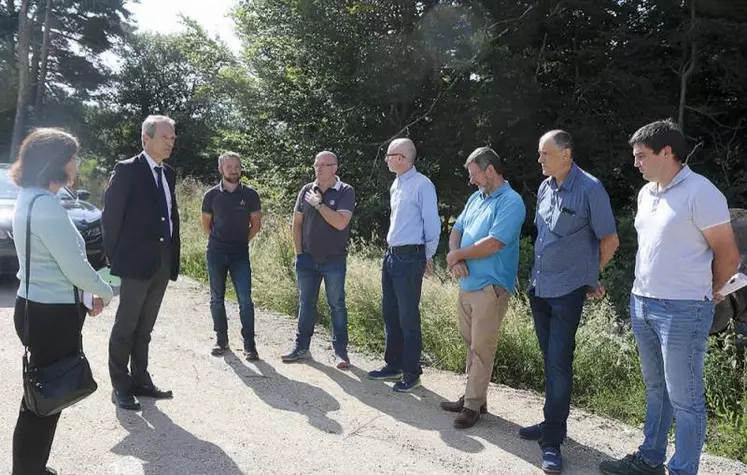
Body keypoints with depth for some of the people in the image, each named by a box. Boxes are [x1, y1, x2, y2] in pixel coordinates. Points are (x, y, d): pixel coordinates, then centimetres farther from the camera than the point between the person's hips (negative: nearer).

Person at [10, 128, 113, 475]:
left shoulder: (29, 198, 11)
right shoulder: (45, 204, -21)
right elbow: (75, 266, -20)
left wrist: (86, 293, 14)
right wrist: (104, 293, -3)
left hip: (38, 308, 10)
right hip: (52, 315, -10)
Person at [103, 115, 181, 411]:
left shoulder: (168, 174, 12)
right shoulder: (127, 170, -8)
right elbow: (111, 216, -9)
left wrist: (174, 258, 8)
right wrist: (114, 257, -8)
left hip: (163, 263, 7)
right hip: (136, 263, -6)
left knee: (144, 329, 15)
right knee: (125, 328, 3)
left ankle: (140, 381, 24)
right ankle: (121, 388, 13)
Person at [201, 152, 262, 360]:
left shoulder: (250, 194, -1)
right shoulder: (211, 195, 1)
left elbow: (256, 224, 6)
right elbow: (206, 223, 12)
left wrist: (241, 241, 5)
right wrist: (219, 241, 10)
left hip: (240, 253, -1)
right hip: (216, 253, 1)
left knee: (245, 300, -6)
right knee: (217, 298, 9)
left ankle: (249, 345, -1)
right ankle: (221, 340, 21)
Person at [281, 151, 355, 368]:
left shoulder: (345, 192, -7)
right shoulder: (306, 190, 5)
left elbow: (340, 223, -21)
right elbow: (297, 223, 9)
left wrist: (318, 204, -16)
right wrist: (299, 253, 4)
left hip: (334, 260, -4)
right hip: (307, 259, 4)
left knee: (337, 305, 4)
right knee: (306, 304, 12)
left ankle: (340, 352, 11)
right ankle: (301, 347, 23)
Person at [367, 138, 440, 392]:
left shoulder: (422, 185, -13)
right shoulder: (396, 185, 14)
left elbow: (432, 225, -11)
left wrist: (427, 256, -2)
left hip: (410, 259, -9)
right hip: (391, 256, 9)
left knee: (408, 318, -1)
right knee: (390, 314, 16)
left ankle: (411, 373, 12)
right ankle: (393, 365, 30)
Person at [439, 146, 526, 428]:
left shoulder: (511, 202, -12)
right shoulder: (476, 198, 14)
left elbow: (493, 244, -21)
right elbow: (456, 230, 15)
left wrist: (457, 255, -8)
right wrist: (455, 259, -5)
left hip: (490, 287, -8)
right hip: (467, 284, 8)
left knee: (481, 349, -1)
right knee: (471, 344, 16)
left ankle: (473, 405, 10)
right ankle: (472, 396, 27)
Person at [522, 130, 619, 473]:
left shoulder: (589, 189, -13)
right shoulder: (545, 188, 7)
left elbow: (610, 240, -6)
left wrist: (588, 274, 5)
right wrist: (541, 272, 13)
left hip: (567, 291, -6)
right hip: (539, 287, 7)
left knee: (559, 363, -4)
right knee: (550, 359, 16)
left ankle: (552, 441, 5)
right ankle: (553, 422, 30)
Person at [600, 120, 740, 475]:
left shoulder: (699, 192, -13)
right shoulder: (646, 193, 11)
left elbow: (728, 255, -8)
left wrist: (708, 294, 6)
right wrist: (644, 292, 17)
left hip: (682, 311, -8)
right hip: (642, 303, 8)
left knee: (685, 398, 4)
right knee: (655, 389, 19)